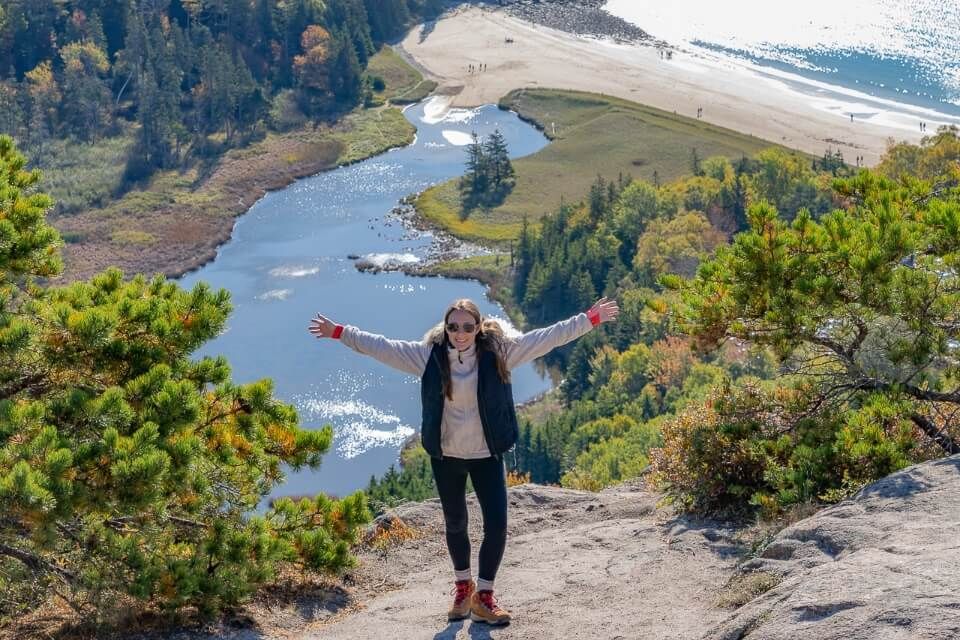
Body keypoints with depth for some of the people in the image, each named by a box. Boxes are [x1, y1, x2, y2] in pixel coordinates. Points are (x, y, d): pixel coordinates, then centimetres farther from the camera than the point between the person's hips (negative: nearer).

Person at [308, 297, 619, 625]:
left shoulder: (498, 352, -10)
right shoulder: (428, 355, -8)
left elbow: (546, 338, -10)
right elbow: (382, 346, -4)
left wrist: (589, 319, -14)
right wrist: (339, 332, -6)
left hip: (488, 455, -1)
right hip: (446, 456, 1)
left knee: (496, 524, -6)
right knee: (455, 524, 15)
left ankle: (483, 595, 9)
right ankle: (462, 585, 37)